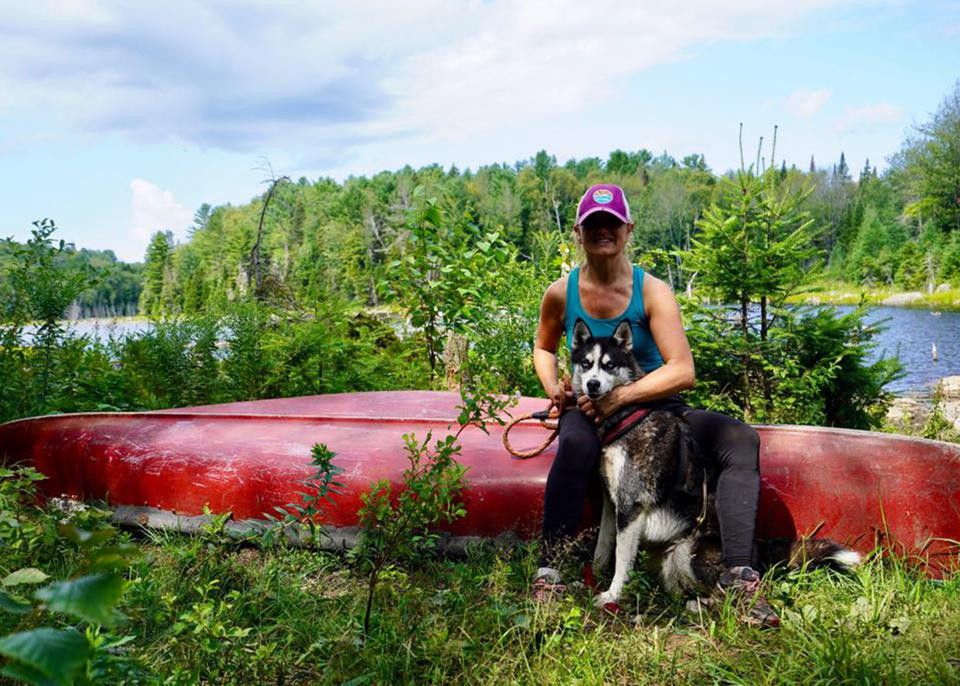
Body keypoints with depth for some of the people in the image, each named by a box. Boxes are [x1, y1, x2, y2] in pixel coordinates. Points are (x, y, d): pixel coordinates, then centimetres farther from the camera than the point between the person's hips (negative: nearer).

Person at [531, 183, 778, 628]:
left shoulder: (652, 292, -7)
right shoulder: (561, 294, 0)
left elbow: (683, 371, -15)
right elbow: (543, 348, 20)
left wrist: (619, 397, -25)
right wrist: (555, 390, -1)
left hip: (657, 408, 1)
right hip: (591, 412, -1)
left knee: (740, 441, -23)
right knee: (575, 443, -39)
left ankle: (739, 575, -25)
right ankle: (549, 570, -32)